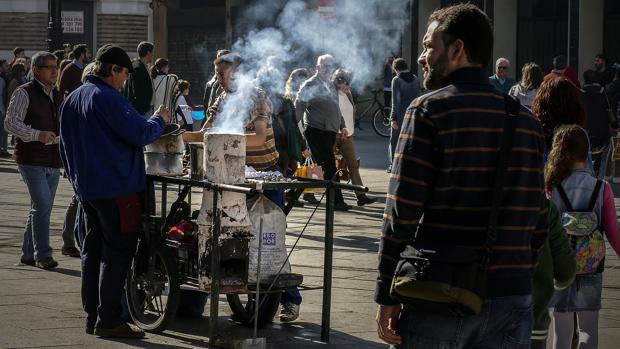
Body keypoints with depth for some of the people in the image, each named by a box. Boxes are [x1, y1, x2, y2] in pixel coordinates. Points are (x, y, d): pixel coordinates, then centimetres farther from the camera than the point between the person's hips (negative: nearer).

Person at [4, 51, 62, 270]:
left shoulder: (57, 96, 15)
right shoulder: (24, 93, -8)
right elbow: (11, 123, -15)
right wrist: (37, 135, -26)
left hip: (52, 161, 8)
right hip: (32, 159, -7)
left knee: (42, 208, 11)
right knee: (43, 205, -15)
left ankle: (28, 253, 21)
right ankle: (42, 255, -9)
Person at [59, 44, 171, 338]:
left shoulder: (72, 99, 15)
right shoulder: (108, 98, -15)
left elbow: (65, 146, 23)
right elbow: (140, 133, -19)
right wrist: (160, 119, 0)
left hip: (86, 188, 9)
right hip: (116, 187, -9)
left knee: (93, 251, 13)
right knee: (118, 251, -6)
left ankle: (92, 316, 16)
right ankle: (108, 320, -8)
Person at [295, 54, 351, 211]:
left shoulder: (330, 85, 21)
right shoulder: (310, 85, -6)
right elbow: (299, 105, -9)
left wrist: (342, 125, 24)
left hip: (330, 131, 8)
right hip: (317, 131, -8)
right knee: (329, 166, -10)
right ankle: (337, 201, -10)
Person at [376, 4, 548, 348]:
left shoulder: (429, 110, -7)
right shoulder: (527, 121, 8)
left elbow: (402, 213, -11)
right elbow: (538, 221, 9)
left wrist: (386, 298, -6)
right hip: (513, 301, 4)